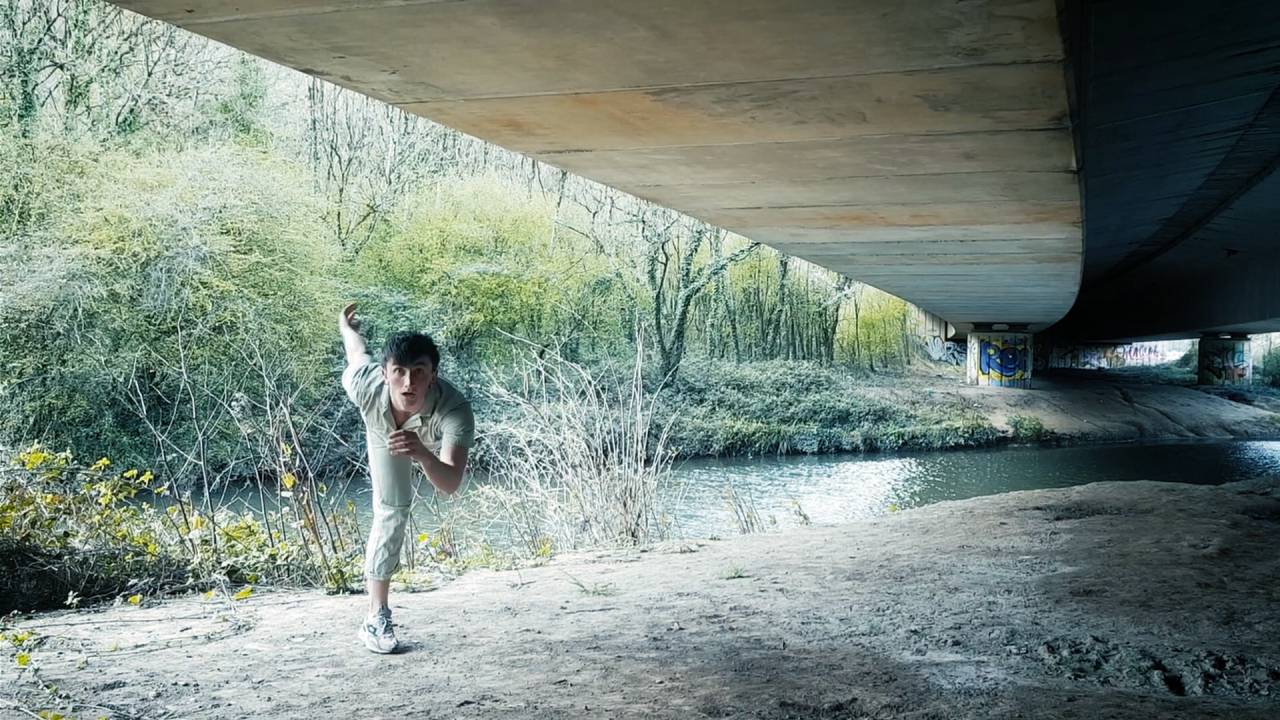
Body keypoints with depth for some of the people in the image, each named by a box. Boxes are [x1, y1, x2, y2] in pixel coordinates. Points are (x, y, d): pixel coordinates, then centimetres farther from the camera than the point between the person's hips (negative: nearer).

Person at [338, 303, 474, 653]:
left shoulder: (455, 409, -52)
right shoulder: (365, 385, -45)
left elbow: (450, 484, -59)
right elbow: (358, 353, -20)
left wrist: (423, 455, -80)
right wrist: (345, 327, 4)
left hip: (433, 437, 0)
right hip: (385, 429, 0)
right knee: (391, 513, -1)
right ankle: (377, 616, 16)